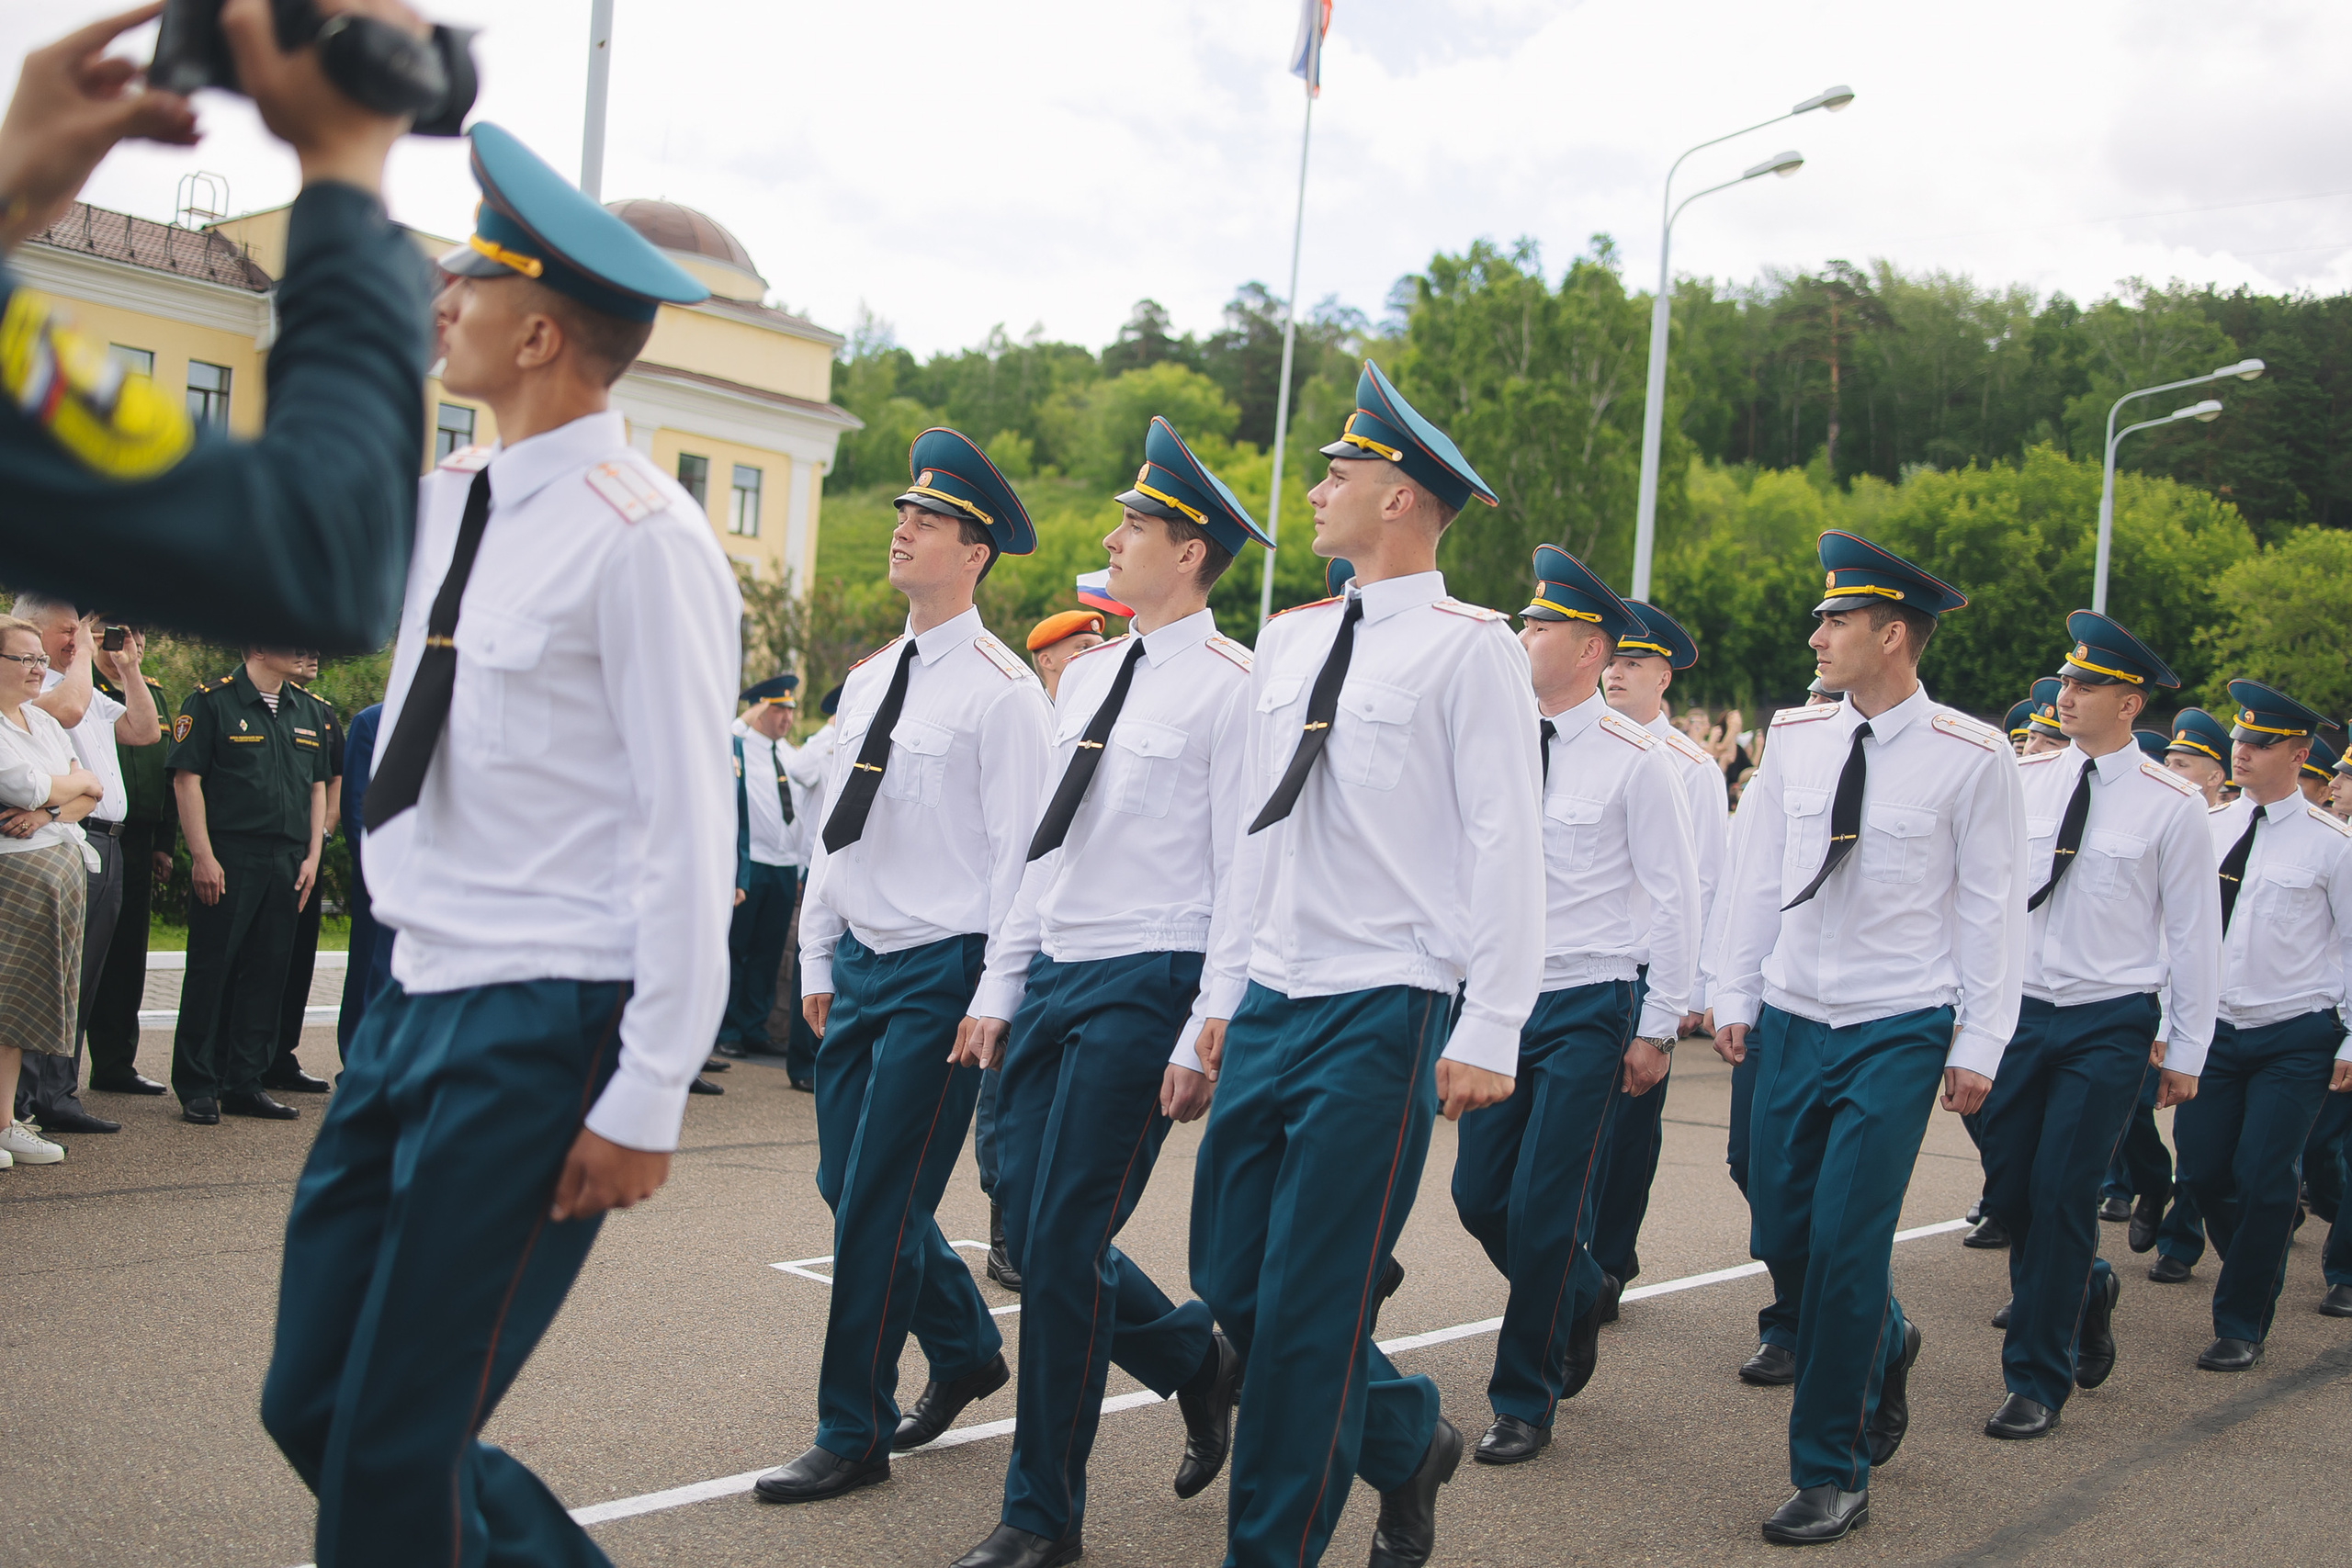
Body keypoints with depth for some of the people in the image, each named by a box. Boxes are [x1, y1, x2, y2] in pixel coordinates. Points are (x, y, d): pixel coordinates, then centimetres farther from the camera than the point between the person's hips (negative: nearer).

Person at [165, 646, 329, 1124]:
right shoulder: (212, 700, -4)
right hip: (228, 859, -6)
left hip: (287, 863, 6)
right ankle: (197, 1089, 7)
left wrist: (312, 855, 8)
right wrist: (202, 856, -14)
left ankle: (244, 1083, 16)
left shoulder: (304, 710, 15)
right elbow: (187, 779, -8)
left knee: (268, 970, 7)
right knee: (211, 968, -1)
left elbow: (317, 785, 17)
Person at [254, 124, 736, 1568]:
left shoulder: (639, 538, -14)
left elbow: (687, 832, -16)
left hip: (542, 1031, -9)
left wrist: (648, 1098, -18)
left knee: (393, 1451, -2)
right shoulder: (447, 504, 10)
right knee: (312, 1406, 14)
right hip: (419, 1007, 9)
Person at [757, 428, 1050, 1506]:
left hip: (940, 972, -8)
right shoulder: (867, 680, 13)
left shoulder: (1002, 691, -11)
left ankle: (855, 1436, 9)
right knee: (846, 1185, 14)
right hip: (860, 962, 8)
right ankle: (965, 1349, 35)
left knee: (879, 1205, -4)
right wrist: (817, 960, 17)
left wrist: (993, 998, -16)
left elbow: (1018, 851, -14)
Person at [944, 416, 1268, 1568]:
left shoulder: (1228, 687, -9)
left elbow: (1243, 880, -12)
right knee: (1028, 1228, 10)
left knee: (1061, 1248, -5)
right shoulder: (1087, 675, 15)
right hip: (1051, 975, 8)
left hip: (1144, 991, -8)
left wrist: (1202, 1041, -15)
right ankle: (1198, 1363, 34)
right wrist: (999, 987, 14)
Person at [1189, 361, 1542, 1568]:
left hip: (1384, 1014, -7)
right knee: (1229, 1278, 10)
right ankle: (1406, 1439, 32)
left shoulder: (1467, 645, -7)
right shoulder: (1289, 641, 14)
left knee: (1308, 1308, -4)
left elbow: (1506, 844, -10)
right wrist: (1227, 990, 17)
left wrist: (1488, 1031, -15)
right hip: (1273, 1005, 7)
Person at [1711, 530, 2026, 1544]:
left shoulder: (1972, 758, -8)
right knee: (1781, 1236, 9)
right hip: (1793, 1021, 5)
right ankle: (1881, 1345, 41)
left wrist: (1978, 1049, -5)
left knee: (1844, 1249, -7)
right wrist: (1735, 997, 9)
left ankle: (1832, 1473, 10)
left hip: (1899, 1033, -4)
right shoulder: (1793, 737, 3)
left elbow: (1992, 908, -4)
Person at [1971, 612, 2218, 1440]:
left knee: (2060, 1193, -6)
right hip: (2018, 1006, 4)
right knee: (2007, 1187, 7)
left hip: (2110, 1023, -4)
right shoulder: (2024, 779, 4)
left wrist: (2185, 1052, 0)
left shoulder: (2171, 805, -5)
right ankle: (2085, 1289, 38)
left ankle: (2038, 1382, 7)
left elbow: (2194, 932, 0)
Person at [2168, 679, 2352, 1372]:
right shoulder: (2207, 830, 6)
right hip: (2214, 1028, 4)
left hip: (2296, 1037, -4)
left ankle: (2242, 1325, 9)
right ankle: (2261, 1264, 32)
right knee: (2203, 1171, 3)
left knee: (2263, 1179, -6)